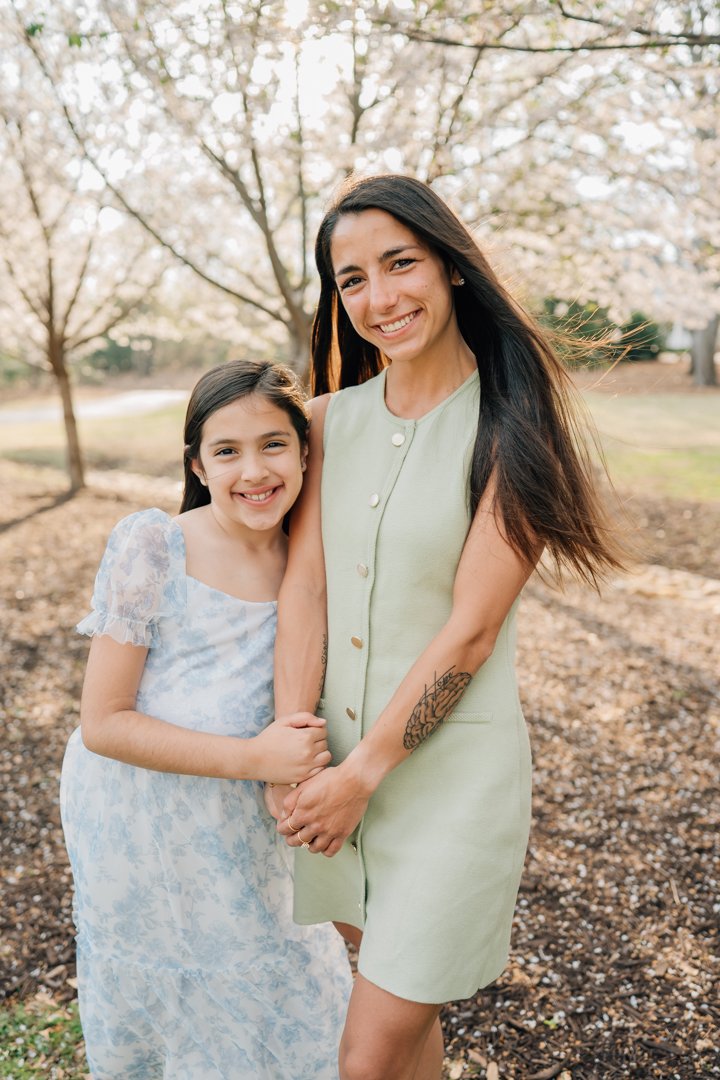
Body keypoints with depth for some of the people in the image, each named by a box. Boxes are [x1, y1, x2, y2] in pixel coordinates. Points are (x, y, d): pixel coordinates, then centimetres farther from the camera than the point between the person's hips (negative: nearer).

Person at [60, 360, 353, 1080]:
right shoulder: (150, 547, -17)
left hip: (245, 829, 3)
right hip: (136, 824, -3)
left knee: (284, 1016, 19)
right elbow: (103, 723, -18)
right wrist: (253, 758, -25)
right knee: (159, 1021, 17)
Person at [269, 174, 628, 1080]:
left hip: (450, 765, -5)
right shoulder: (330, 419, 2)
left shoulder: (512, 429, -13)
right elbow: (303, 590, -4)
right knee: (400, 1007, 25)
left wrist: (362, 773, -14)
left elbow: (470, 632, -16)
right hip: (339, 755, 5)